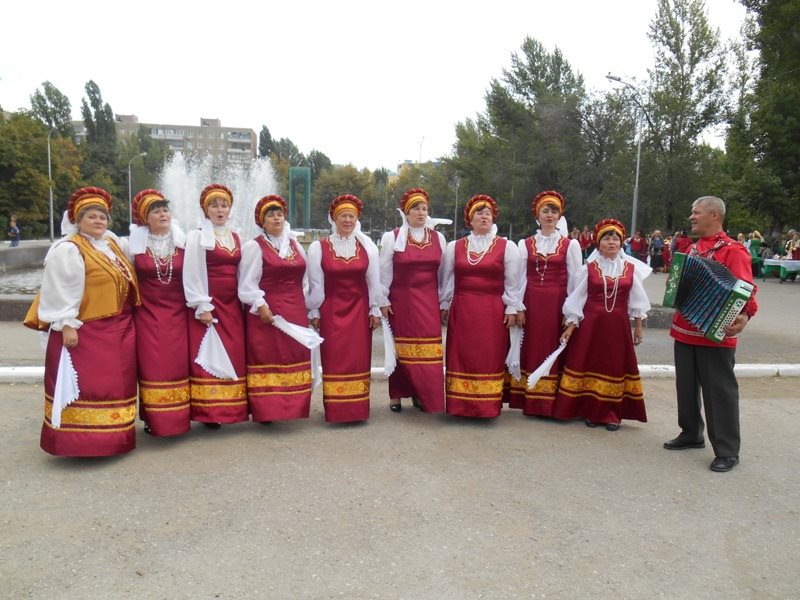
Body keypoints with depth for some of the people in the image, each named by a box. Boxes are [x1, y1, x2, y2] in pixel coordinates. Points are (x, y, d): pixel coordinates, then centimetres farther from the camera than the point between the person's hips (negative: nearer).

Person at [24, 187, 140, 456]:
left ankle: (112, 434, 25)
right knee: (85, 385, -5)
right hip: (85, 330, -8)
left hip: (118, 328, 8)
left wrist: (129, 316, 20)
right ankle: (81, 439, 4)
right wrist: (67, 325, -19)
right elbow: (61, 291, -15)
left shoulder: (111, 242, 13)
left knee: (114, 383, 13)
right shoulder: (68, 250, -11)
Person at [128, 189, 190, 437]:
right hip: (147, 312, -1)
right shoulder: (135, 244, 1)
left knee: (178, 364, 1)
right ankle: (154, 419, 9)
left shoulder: (182, 242, 3)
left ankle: (178, 417, 12)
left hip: (176, 312, 1)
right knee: (152, 366, -1)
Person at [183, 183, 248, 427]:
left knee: (234, 356, 7)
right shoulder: (197, 236, -3)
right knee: (208, 358, -3)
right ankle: (209, 412, 5)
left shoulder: (236, 238, 13)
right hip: (209, 305, -5)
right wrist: (202, 307, -15)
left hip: (233, 305, 5)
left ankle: (232, 408, 17)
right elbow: (192, 275, -9)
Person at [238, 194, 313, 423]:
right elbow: (247, 283, -9)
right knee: (267, 360, -3)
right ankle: (266, 409, 3)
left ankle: (292, 405, 19)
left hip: (295, 312, 6)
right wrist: (260, 306, -18)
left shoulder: (294, 244, 14)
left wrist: (307, 308, 13)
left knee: (294, 357, 9)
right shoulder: (254, 247, -4)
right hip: (267, 312, -6)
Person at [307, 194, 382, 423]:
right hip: (331, 309, -1)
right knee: (333, 358, 1)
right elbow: (316, 284, -1)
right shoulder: (318, 247, -2)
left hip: (359, 308, 2)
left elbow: (374, 282, 5)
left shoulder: (367, 246, 2)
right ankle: (335, 410, 9)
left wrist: (375, 310, 4)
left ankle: (358, 408, 15)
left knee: (359, 357, 4)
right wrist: (314, 313, 0)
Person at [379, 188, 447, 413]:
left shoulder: (438, 237, 6)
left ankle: (422, 394, 13)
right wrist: (383, 301, -3)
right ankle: (396, 395, 16)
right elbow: (384, 272, 0)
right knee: (401, 348, 4)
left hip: (429, 300, 2)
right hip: (401, 299, -2)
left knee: (428, 348, 1)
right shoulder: (392, 237, -1)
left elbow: (442, 272, 11)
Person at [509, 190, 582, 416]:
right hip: (531, 303, 1)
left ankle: (552, 403, 9)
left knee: (554, 351, 1)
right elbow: (521, 277, 4)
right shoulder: (525, 244, 7)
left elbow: (575, 280, 1)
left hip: (557, 304, -1)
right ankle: (530, 402, 11)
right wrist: (518, 307, -2)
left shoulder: (570, 244, 3)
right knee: (531, 350, 4)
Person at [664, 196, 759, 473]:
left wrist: (744, 316, -37)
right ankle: (691, 434, 31)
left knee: (719, 391, -1)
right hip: (685, 330, 8)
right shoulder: (692, 249, 12)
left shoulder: (733, 251, -12)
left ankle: (727, 451, 8)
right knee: (686, 385, 16)